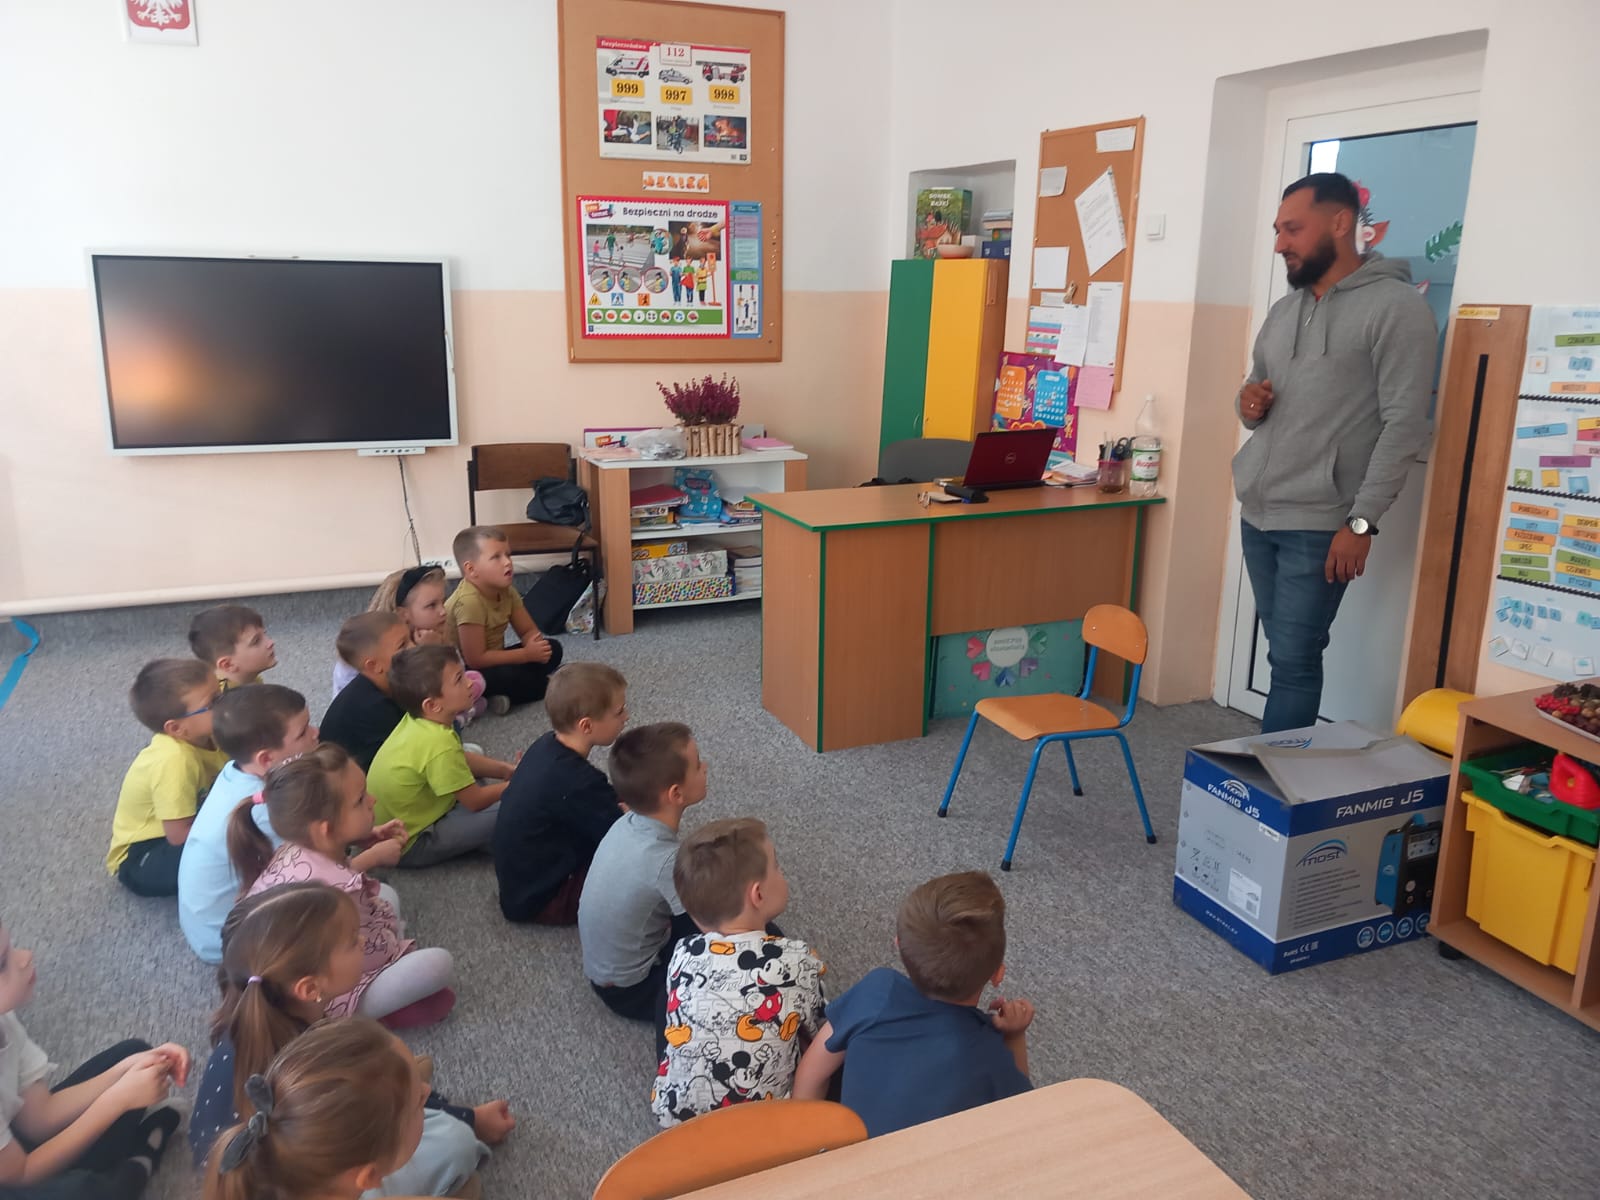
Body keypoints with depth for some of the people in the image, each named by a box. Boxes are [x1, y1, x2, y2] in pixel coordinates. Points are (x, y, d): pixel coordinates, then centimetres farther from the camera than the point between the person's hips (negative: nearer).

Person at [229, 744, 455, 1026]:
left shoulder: (297, 849, -13)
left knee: (386, 894, 19)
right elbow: (370, 952, -24)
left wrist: (372, 851, 11)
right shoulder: (341, 889, -39)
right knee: (439, 963, -17)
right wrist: (401, 950, -5)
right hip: (318, 998, -9)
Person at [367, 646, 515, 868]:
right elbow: (475, 801, -21)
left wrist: (505, 770, -1)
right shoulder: (439, 744, -33)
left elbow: (463, 759, 9)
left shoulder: (417, 720, -7)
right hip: (409, 844, -9)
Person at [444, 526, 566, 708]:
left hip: (490, 662, 9)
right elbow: (476, 660, -30)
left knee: (552, 649, 2)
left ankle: (503, 696, -12)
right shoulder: (468, 601, -30)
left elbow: (529, 630, 4)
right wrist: (527, 654, -25)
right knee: (508, 676, -36)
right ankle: (549, 686, -6)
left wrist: (535, 646, -21)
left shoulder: (506, 591, -4)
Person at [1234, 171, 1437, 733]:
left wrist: (1361, 521, -17)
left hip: (1319, 525, -7)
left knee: (1294, 661, -4)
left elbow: (1405, 425, -13)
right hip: (1256, 515, 7)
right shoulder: (1283, 310, 14)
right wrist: (1249, 405, -2)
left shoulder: (1396, 307, -8)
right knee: (1285, 653, 12)